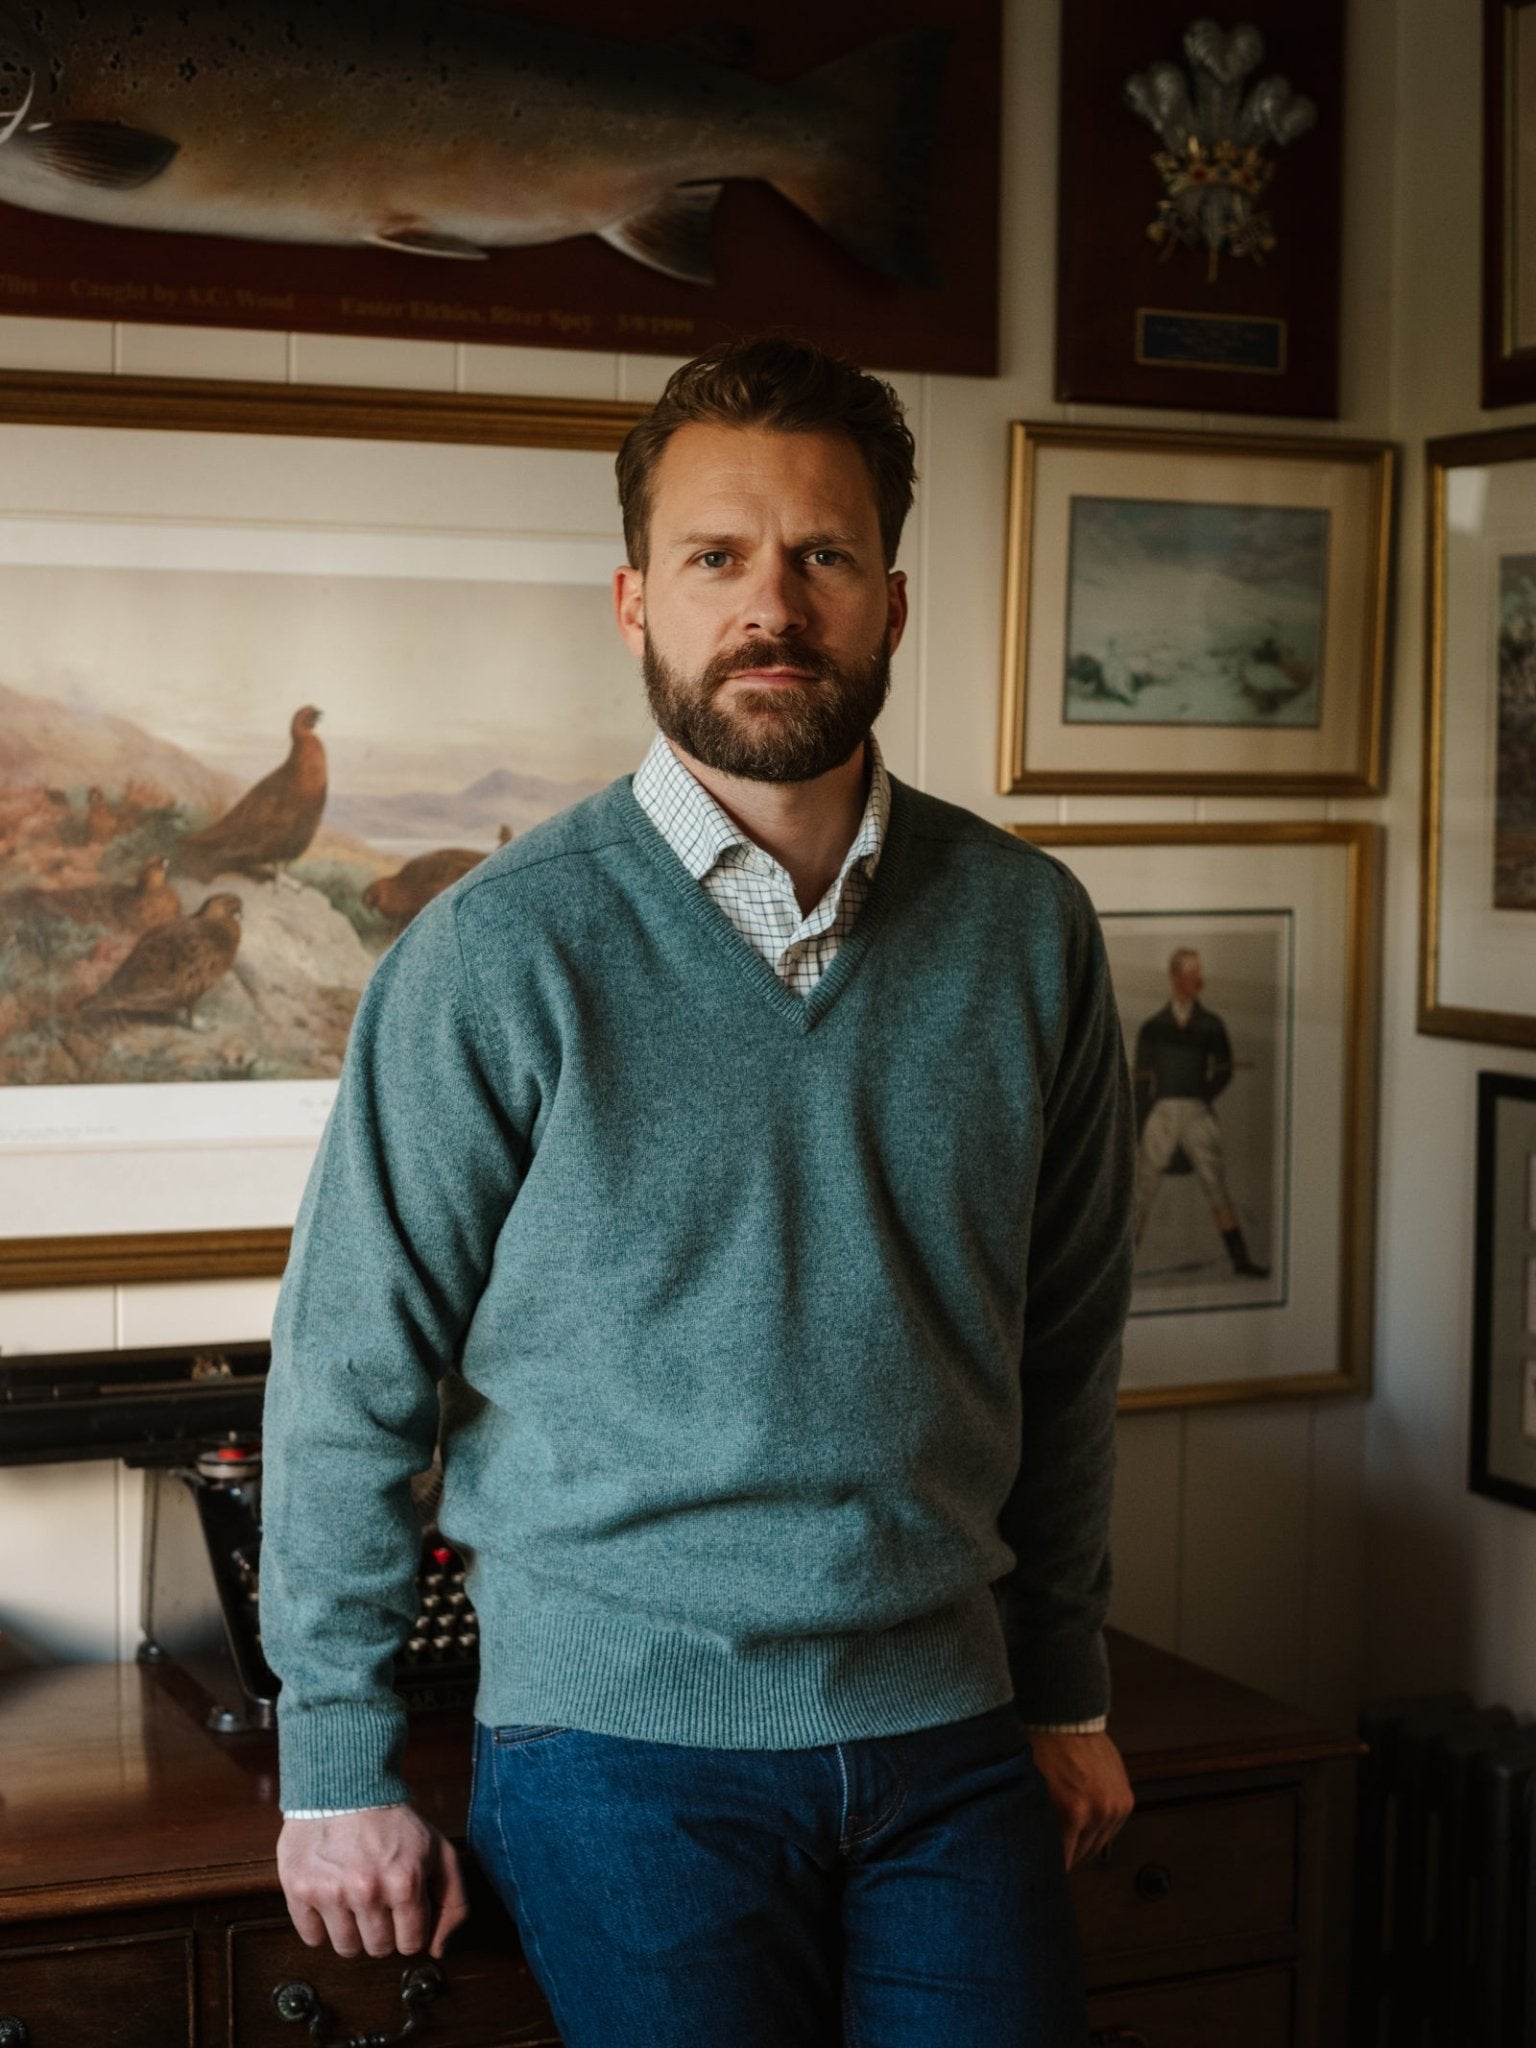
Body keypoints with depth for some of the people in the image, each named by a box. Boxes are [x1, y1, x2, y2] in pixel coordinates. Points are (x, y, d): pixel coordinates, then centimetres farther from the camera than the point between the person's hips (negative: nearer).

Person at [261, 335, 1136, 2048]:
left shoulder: (1027, 929, 2)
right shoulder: (500, 954, -9)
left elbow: (1065, 1344, 10)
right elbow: (348, 1376, -4)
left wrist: (1067, 1684, 14)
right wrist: (336, 1768, -2)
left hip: (950, 1732, 4)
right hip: (626, 1746, -3)